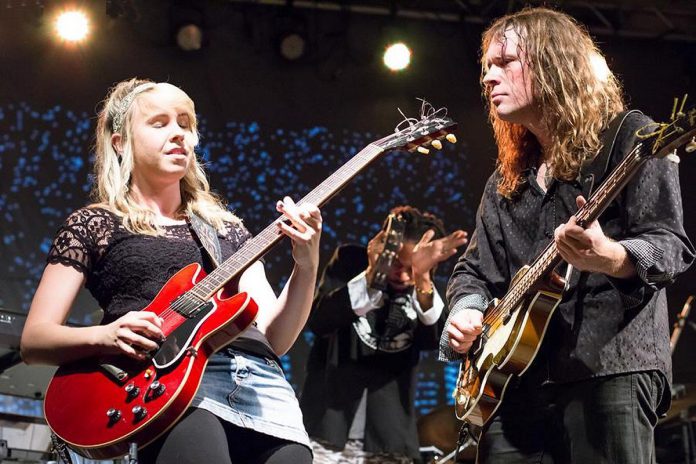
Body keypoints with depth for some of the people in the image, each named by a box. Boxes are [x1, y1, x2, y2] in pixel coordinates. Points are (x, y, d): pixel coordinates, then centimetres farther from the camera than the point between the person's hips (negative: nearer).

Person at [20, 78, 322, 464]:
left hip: (260, 381, 5)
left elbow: (273, 338, 15)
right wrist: (105, 335, -12)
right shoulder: (95, 224, 13)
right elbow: (34, 338, 8)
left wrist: (306, 268, -2)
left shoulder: (227, 228, 23)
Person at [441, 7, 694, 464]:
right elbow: (474, 268, 24)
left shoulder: (629, 136, 2)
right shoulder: (505, 181, 21)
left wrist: (610, 258, -28)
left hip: (610, 367, -6)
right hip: (512, 378, 6)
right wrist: (465, 311, 2)